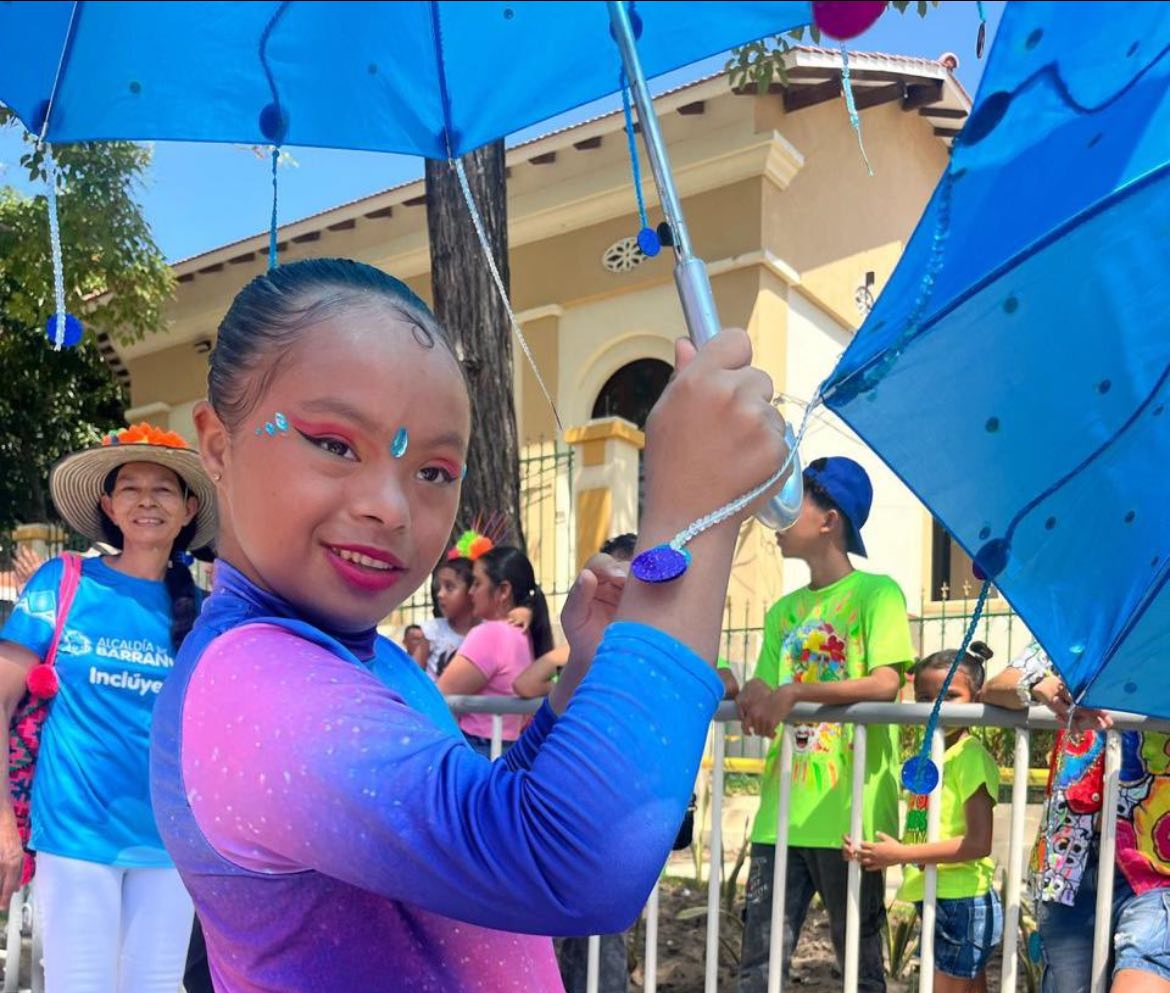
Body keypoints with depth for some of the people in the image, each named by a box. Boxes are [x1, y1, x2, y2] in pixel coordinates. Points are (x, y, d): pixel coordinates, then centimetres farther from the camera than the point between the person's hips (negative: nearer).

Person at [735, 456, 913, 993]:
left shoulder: (876, 593, -4)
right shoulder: (783, 612, 15)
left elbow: (885, 684, -18)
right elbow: (766, 701, 12)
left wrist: (794, 692, -25)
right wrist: (755, 696, -11)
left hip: (848, 815, -5)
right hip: (782, 814, 6)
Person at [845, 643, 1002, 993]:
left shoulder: (970, 755, -13)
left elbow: (979, 843, -19)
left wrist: (902, 854, -21)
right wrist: (871, 851, -3)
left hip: (962, 903, -9)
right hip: (938, 903, 9)